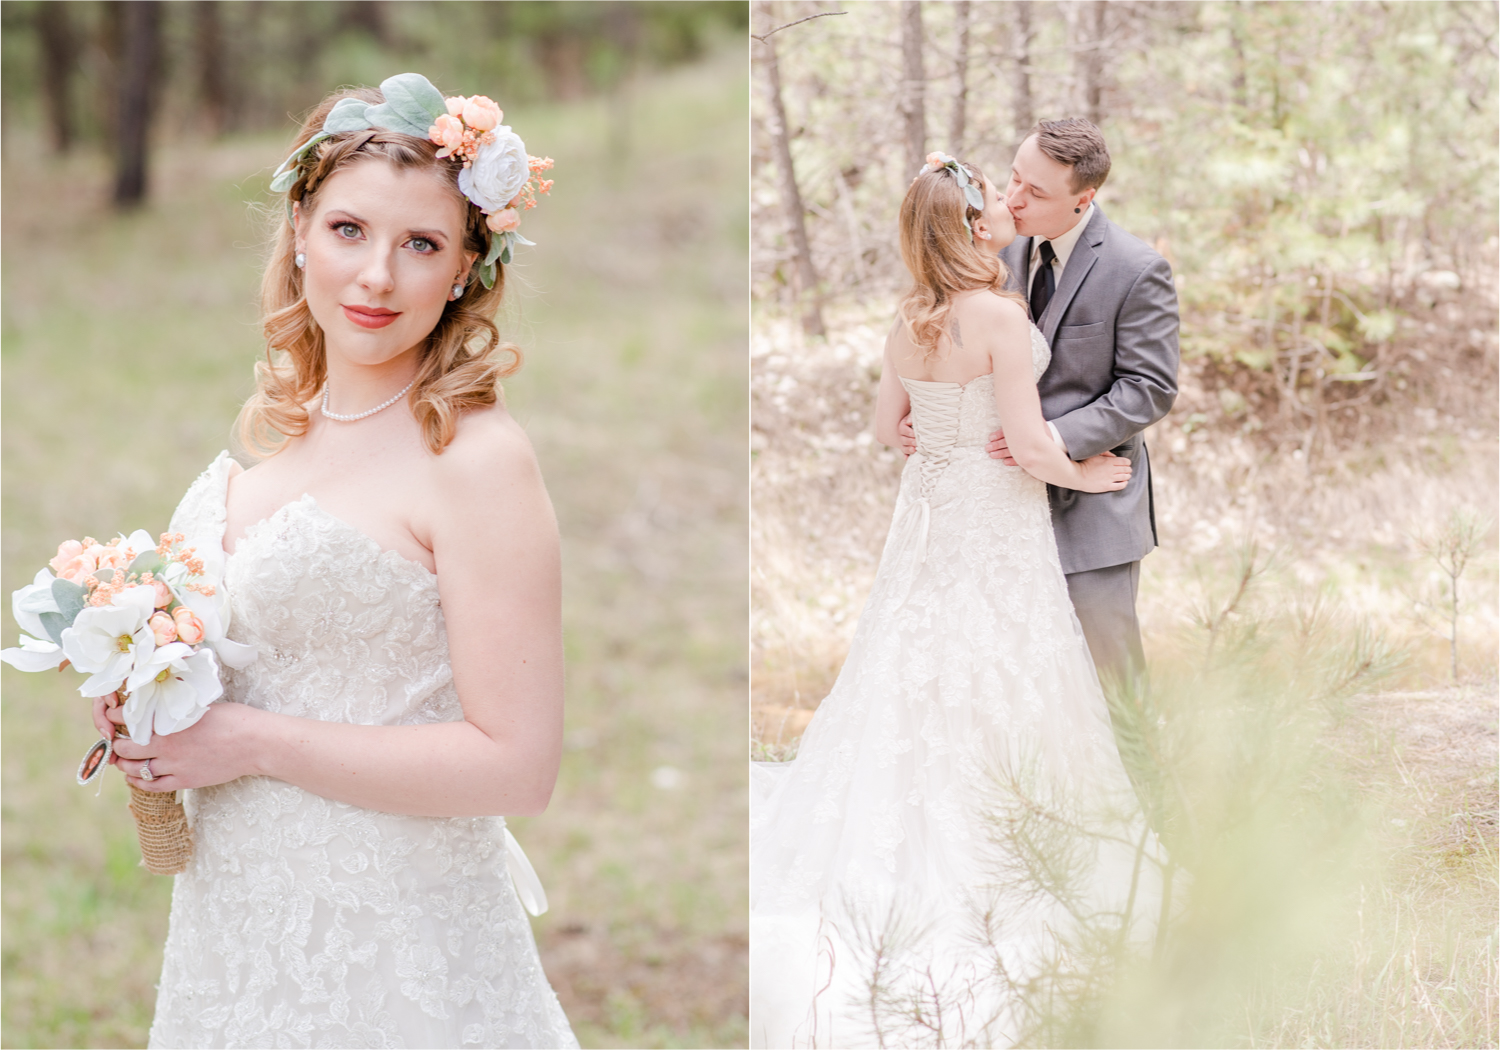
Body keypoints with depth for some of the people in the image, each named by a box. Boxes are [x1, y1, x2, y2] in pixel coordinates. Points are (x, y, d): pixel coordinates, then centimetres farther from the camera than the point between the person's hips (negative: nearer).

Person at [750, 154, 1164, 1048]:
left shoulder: (909, 321, 1)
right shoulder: (1001, 315, -20)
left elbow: (887, 427, 12)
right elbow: (1032, 450, -19)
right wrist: (1093, 475, -2)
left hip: (928, 514, 7)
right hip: (995, 528, -7)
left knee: (908, 689, 14)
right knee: (990, 699, 3)